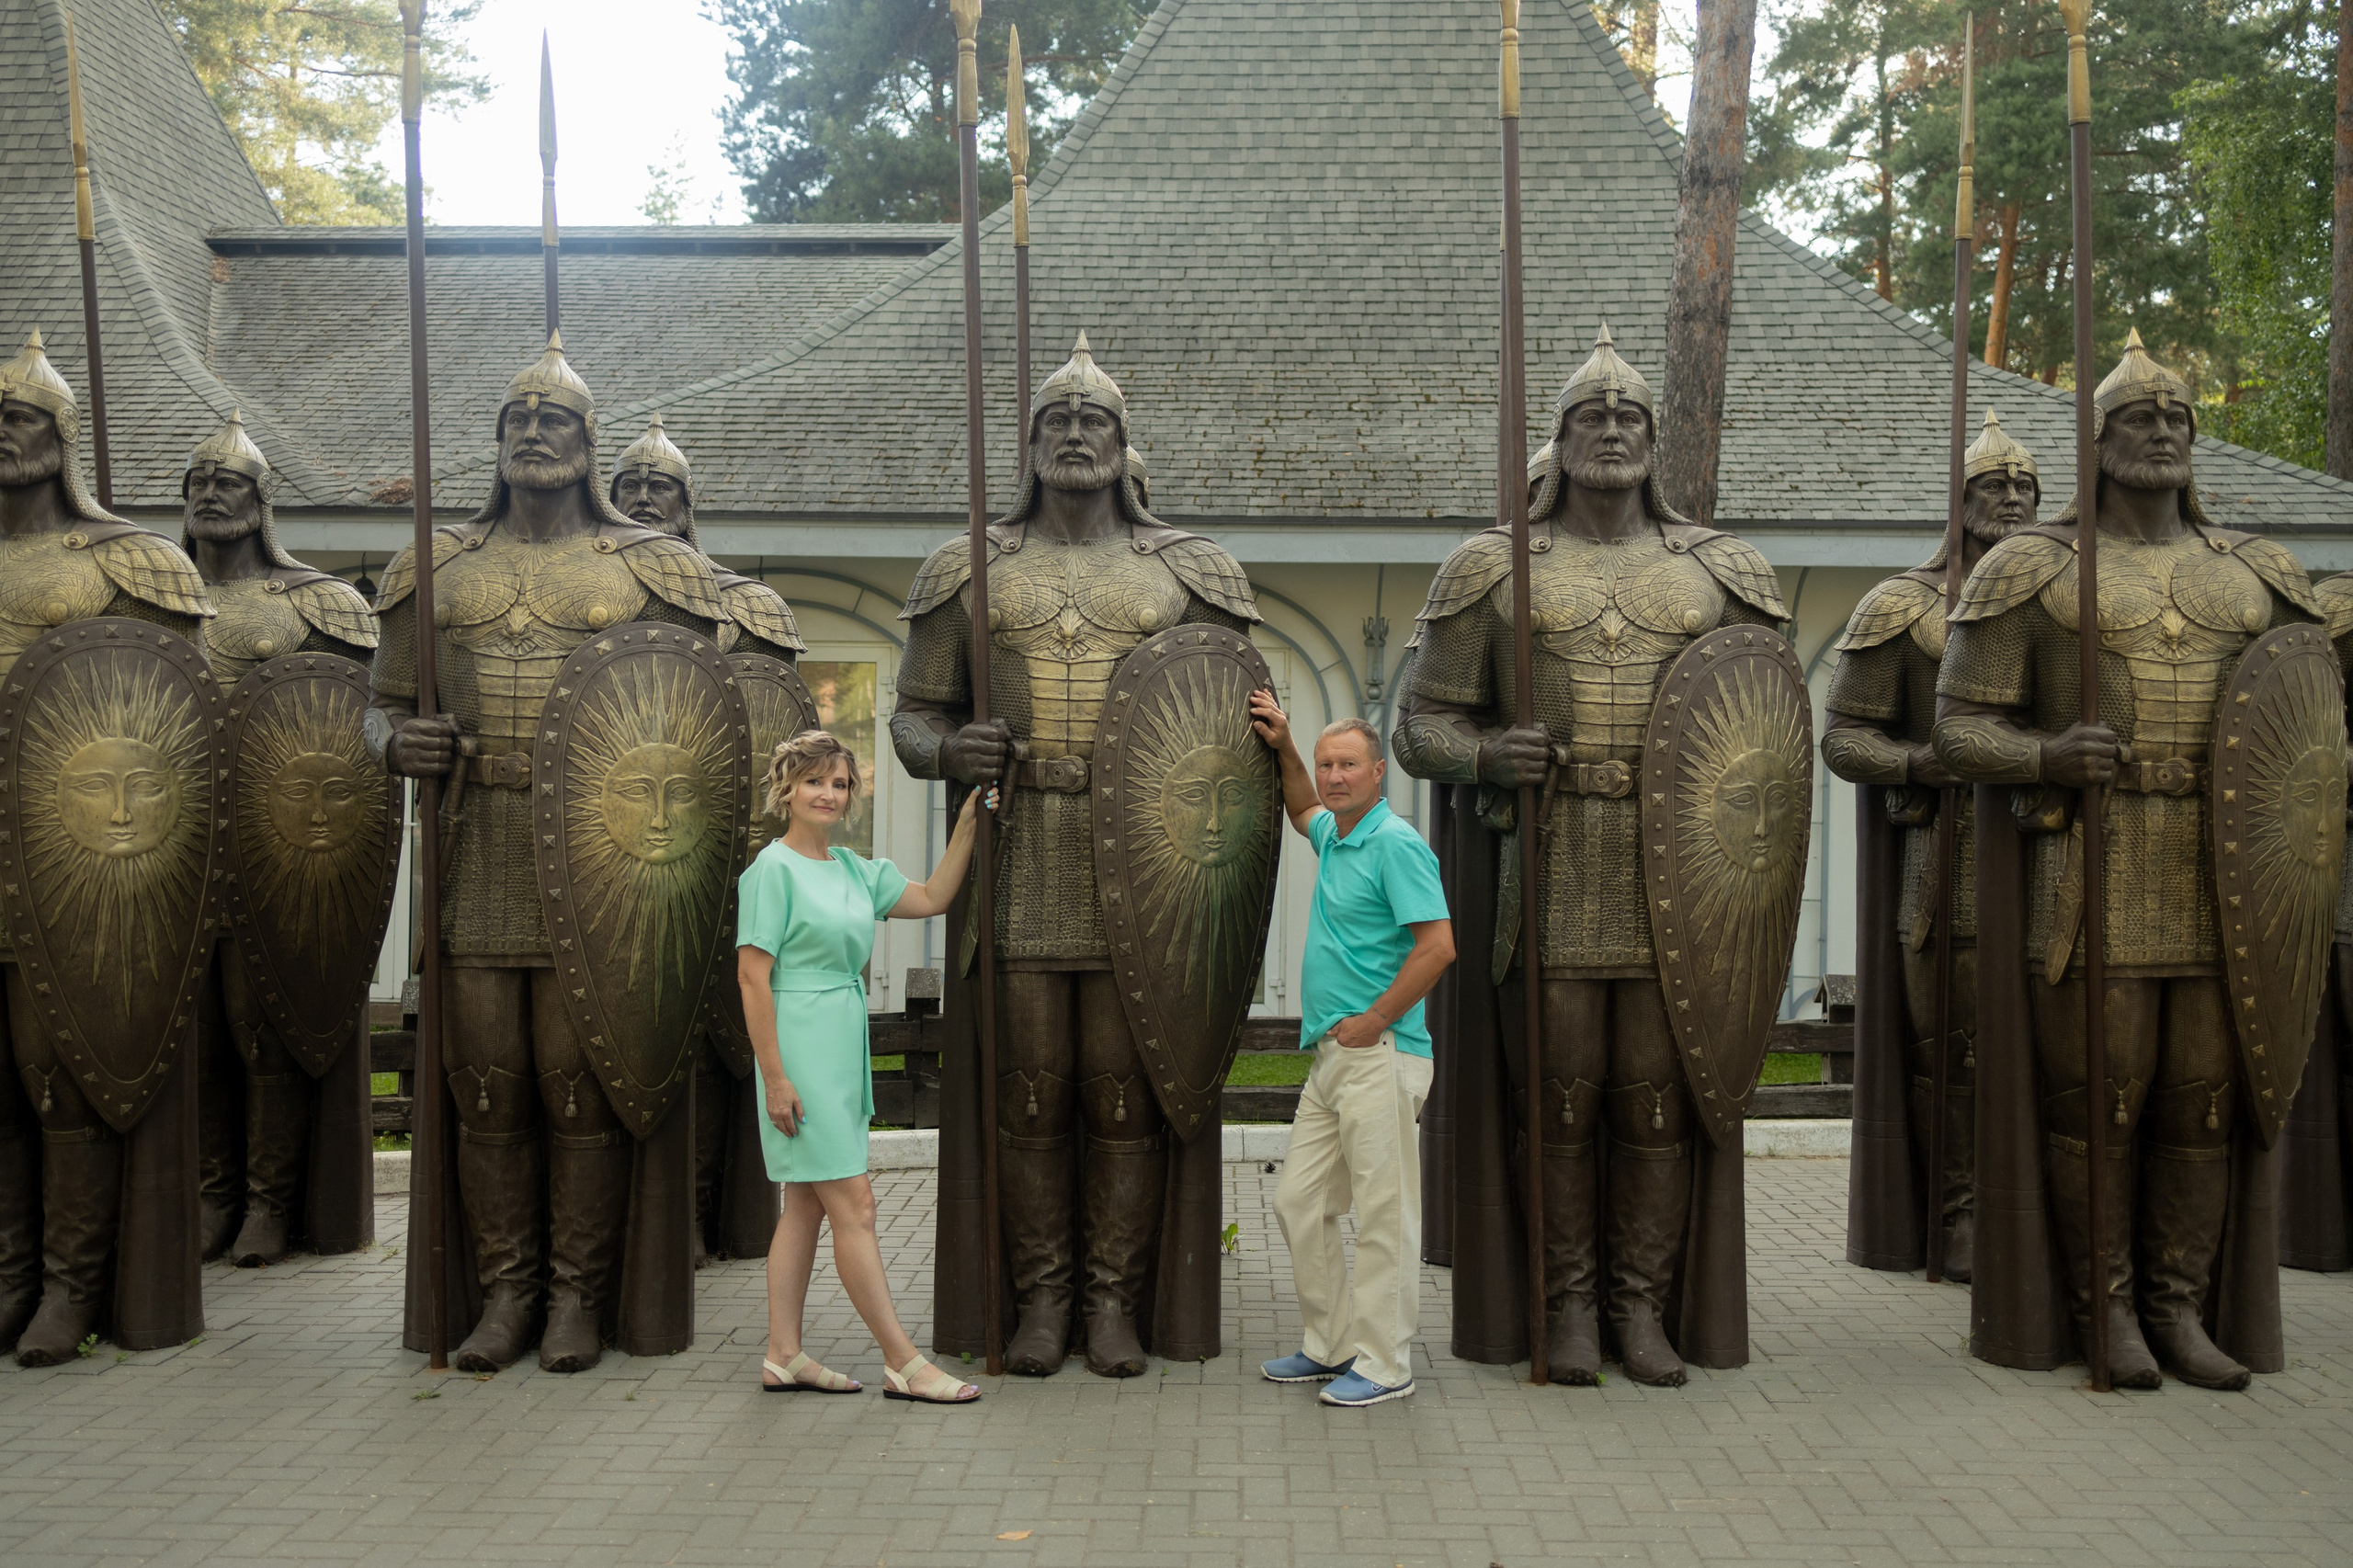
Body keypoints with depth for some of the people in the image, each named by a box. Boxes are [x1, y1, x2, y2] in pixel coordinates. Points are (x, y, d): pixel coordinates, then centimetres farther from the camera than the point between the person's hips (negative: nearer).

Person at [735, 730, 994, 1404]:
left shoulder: (853, 866, 12)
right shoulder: (773, 869, -11)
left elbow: (931, 899, 17)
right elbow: (752, 976, -15)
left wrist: (967, 825, 8)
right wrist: (775, 1078, -19)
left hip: (843, 1046, 9)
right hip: (803, 1049, -9)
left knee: (807, 1204, 12)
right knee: (854, 1204, -6)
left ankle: (784, 1355, 19)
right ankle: (903, 1362, -2)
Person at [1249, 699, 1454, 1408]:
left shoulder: (1396, 843, -12)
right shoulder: (1335, 836, 15)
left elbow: (1438, 946, -20)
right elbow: (1304, 810, 41)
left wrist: (1374, 1021, -16)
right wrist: (1282, 747, 29)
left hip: (1379, 1056, -10)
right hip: (1330, 1057, 10)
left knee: (1383, 1216, -3)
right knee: (1299, 1203, 12)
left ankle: (1384, 1365, 5)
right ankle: (1330, 1345, 22)